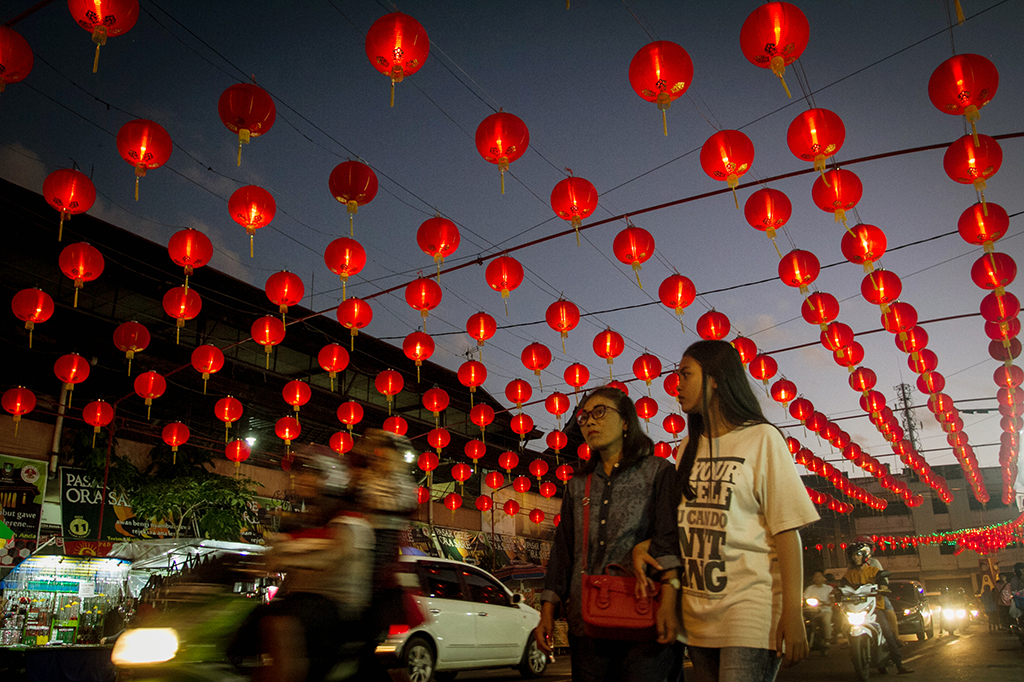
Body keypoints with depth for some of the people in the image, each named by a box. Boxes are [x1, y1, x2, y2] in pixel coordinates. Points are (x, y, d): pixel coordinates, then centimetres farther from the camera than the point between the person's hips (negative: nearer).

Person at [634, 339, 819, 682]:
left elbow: (787, 529, -8)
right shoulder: (688, 448, 15)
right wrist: (642, 546, -1)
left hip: (748, 606, -6)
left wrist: (793, 613, -14)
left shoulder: (761, 438, -3)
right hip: (697, 610, 6)